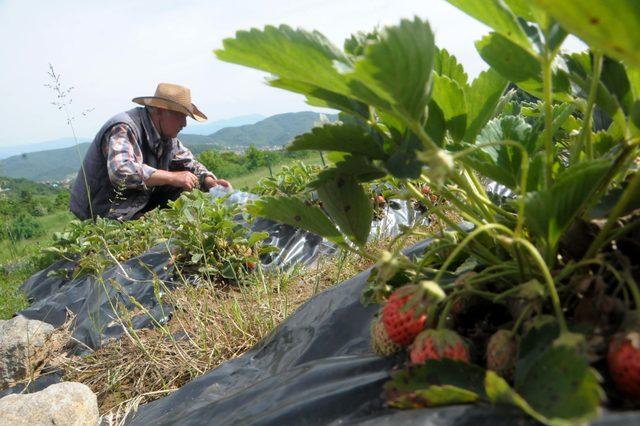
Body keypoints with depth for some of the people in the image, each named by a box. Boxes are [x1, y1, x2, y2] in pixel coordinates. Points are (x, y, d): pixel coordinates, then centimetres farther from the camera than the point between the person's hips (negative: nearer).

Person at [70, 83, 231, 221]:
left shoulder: (166, 135, 1)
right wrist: (173, 177, -32)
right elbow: (121, 172, -38)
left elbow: (189, 164, 11)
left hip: (136, 211, 8)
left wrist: (211, 183, -8)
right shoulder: (124, 129, -23)